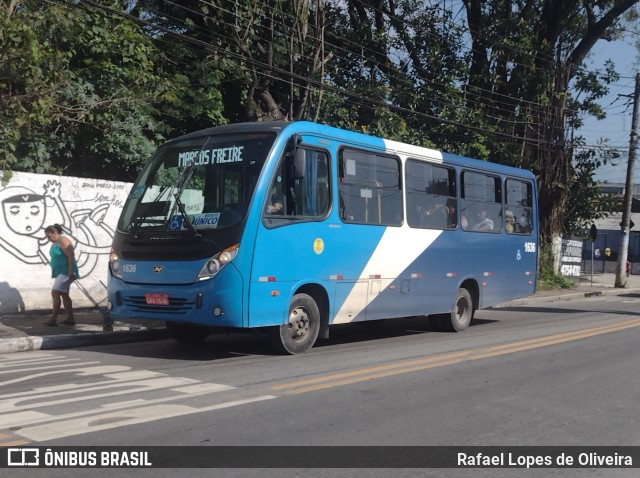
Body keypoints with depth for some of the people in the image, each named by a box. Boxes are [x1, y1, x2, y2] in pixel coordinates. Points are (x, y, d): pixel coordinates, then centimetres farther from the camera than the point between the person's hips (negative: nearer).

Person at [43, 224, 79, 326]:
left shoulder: (63, 241, -15)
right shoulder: (55, 243, 15)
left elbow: (71, 256, -22)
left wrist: (70, 272, -26)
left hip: (66, 272, -10)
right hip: (60, 272, 11)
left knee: (55, 293, -15)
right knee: (64, 295, 11)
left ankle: (53, 319, -14)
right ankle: (70, 319, 15)